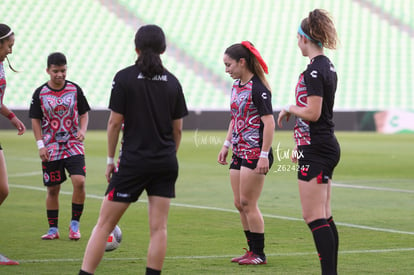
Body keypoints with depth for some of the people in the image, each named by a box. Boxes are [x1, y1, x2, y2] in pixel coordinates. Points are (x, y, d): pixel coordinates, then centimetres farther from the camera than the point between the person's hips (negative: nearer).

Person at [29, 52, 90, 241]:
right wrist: (40, 145, -5)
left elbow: (84, 113, 10)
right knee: (53, 189, 3)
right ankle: (53, 229, 16)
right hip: (51, 148, 0)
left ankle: (74, 225, -3)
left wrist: (82, 130, -9)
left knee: (79, 181, -17)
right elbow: (35, 120, 3)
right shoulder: (40, 93, -1)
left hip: (73, 146, 0)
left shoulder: (75, 89, 1)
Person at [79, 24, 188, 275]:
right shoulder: (172, 81, 5)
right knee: (159, 228, 4)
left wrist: (111, 159, 3)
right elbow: (177, 128, 8)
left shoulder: (124, 78, -6)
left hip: (134, 161, -3)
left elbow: (115, 122, -7)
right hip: (166, 163, 4)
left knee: (104, 224, 1)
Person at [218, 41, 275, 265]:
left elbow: (269, 122, -19)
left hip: (255, 154, -9)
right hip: (239, 153, 9)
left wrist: (264, 155, -21)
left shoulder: (258, 88, -16)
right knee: (239, 204, 10)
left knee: (248, 203, -5)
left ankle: (258, 254, 3)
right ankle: (252, 250, 19)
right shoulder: (236, 86, 12)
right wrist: (226, 145, 18)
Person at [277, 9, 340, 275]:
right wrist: (301, 145, 26)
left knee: (314, 216, -9)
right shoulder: (328, 67, 14)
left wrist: (289, 108, -4)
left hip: (315, 151, -10)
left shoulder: (314, 71, -16)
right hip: (327, 146, 10)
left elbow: (312, 113, -22)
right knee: (325, 216, 12)